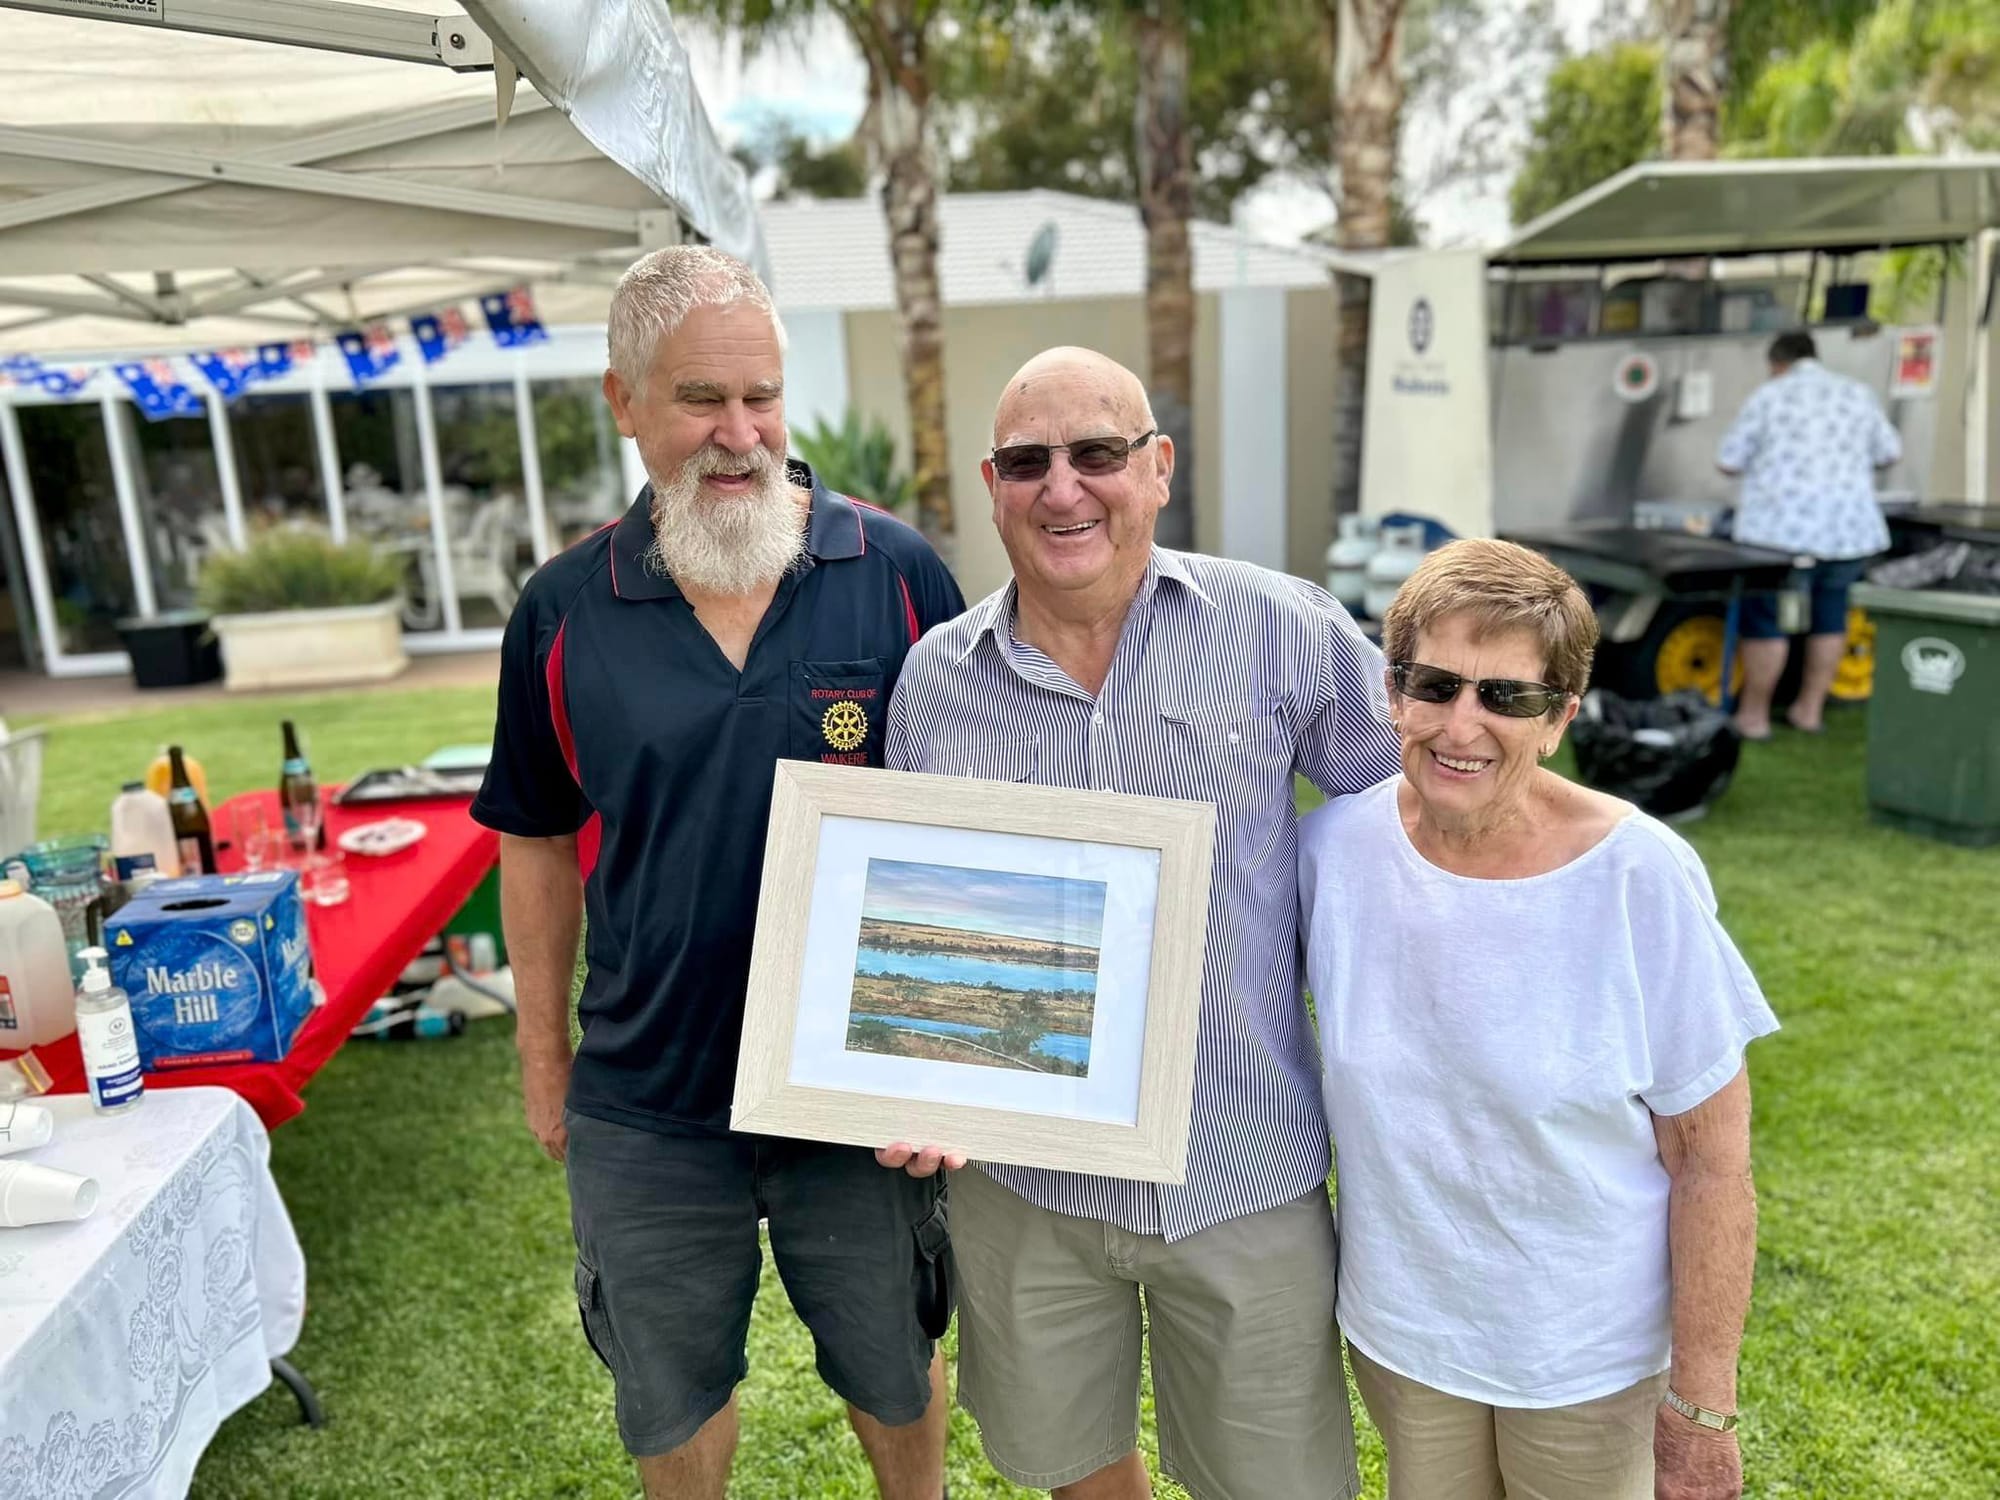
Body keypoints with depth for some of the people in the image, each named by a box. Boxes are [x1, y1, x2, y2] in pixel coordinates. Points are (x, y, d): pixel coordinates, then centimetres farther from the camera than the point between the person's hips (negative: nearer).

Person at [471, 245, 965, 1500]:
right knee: (672, 1398, 23)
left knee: (895, 1371, 23)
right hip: (646, 1107, 1)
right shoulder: (564, 611, -5)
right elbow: (542, 846, 6)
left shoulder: (899, 575, -9)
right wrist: (544, 1056, 8)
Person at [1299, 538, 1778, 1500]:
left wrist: (1703, 1407, -10)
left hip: (1591, 1357, -2)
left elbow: (1712, 1163, -15)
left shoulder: (1638, 878, -23)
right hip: (1397, 1327, 3)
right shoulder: (1335, 845, -15)